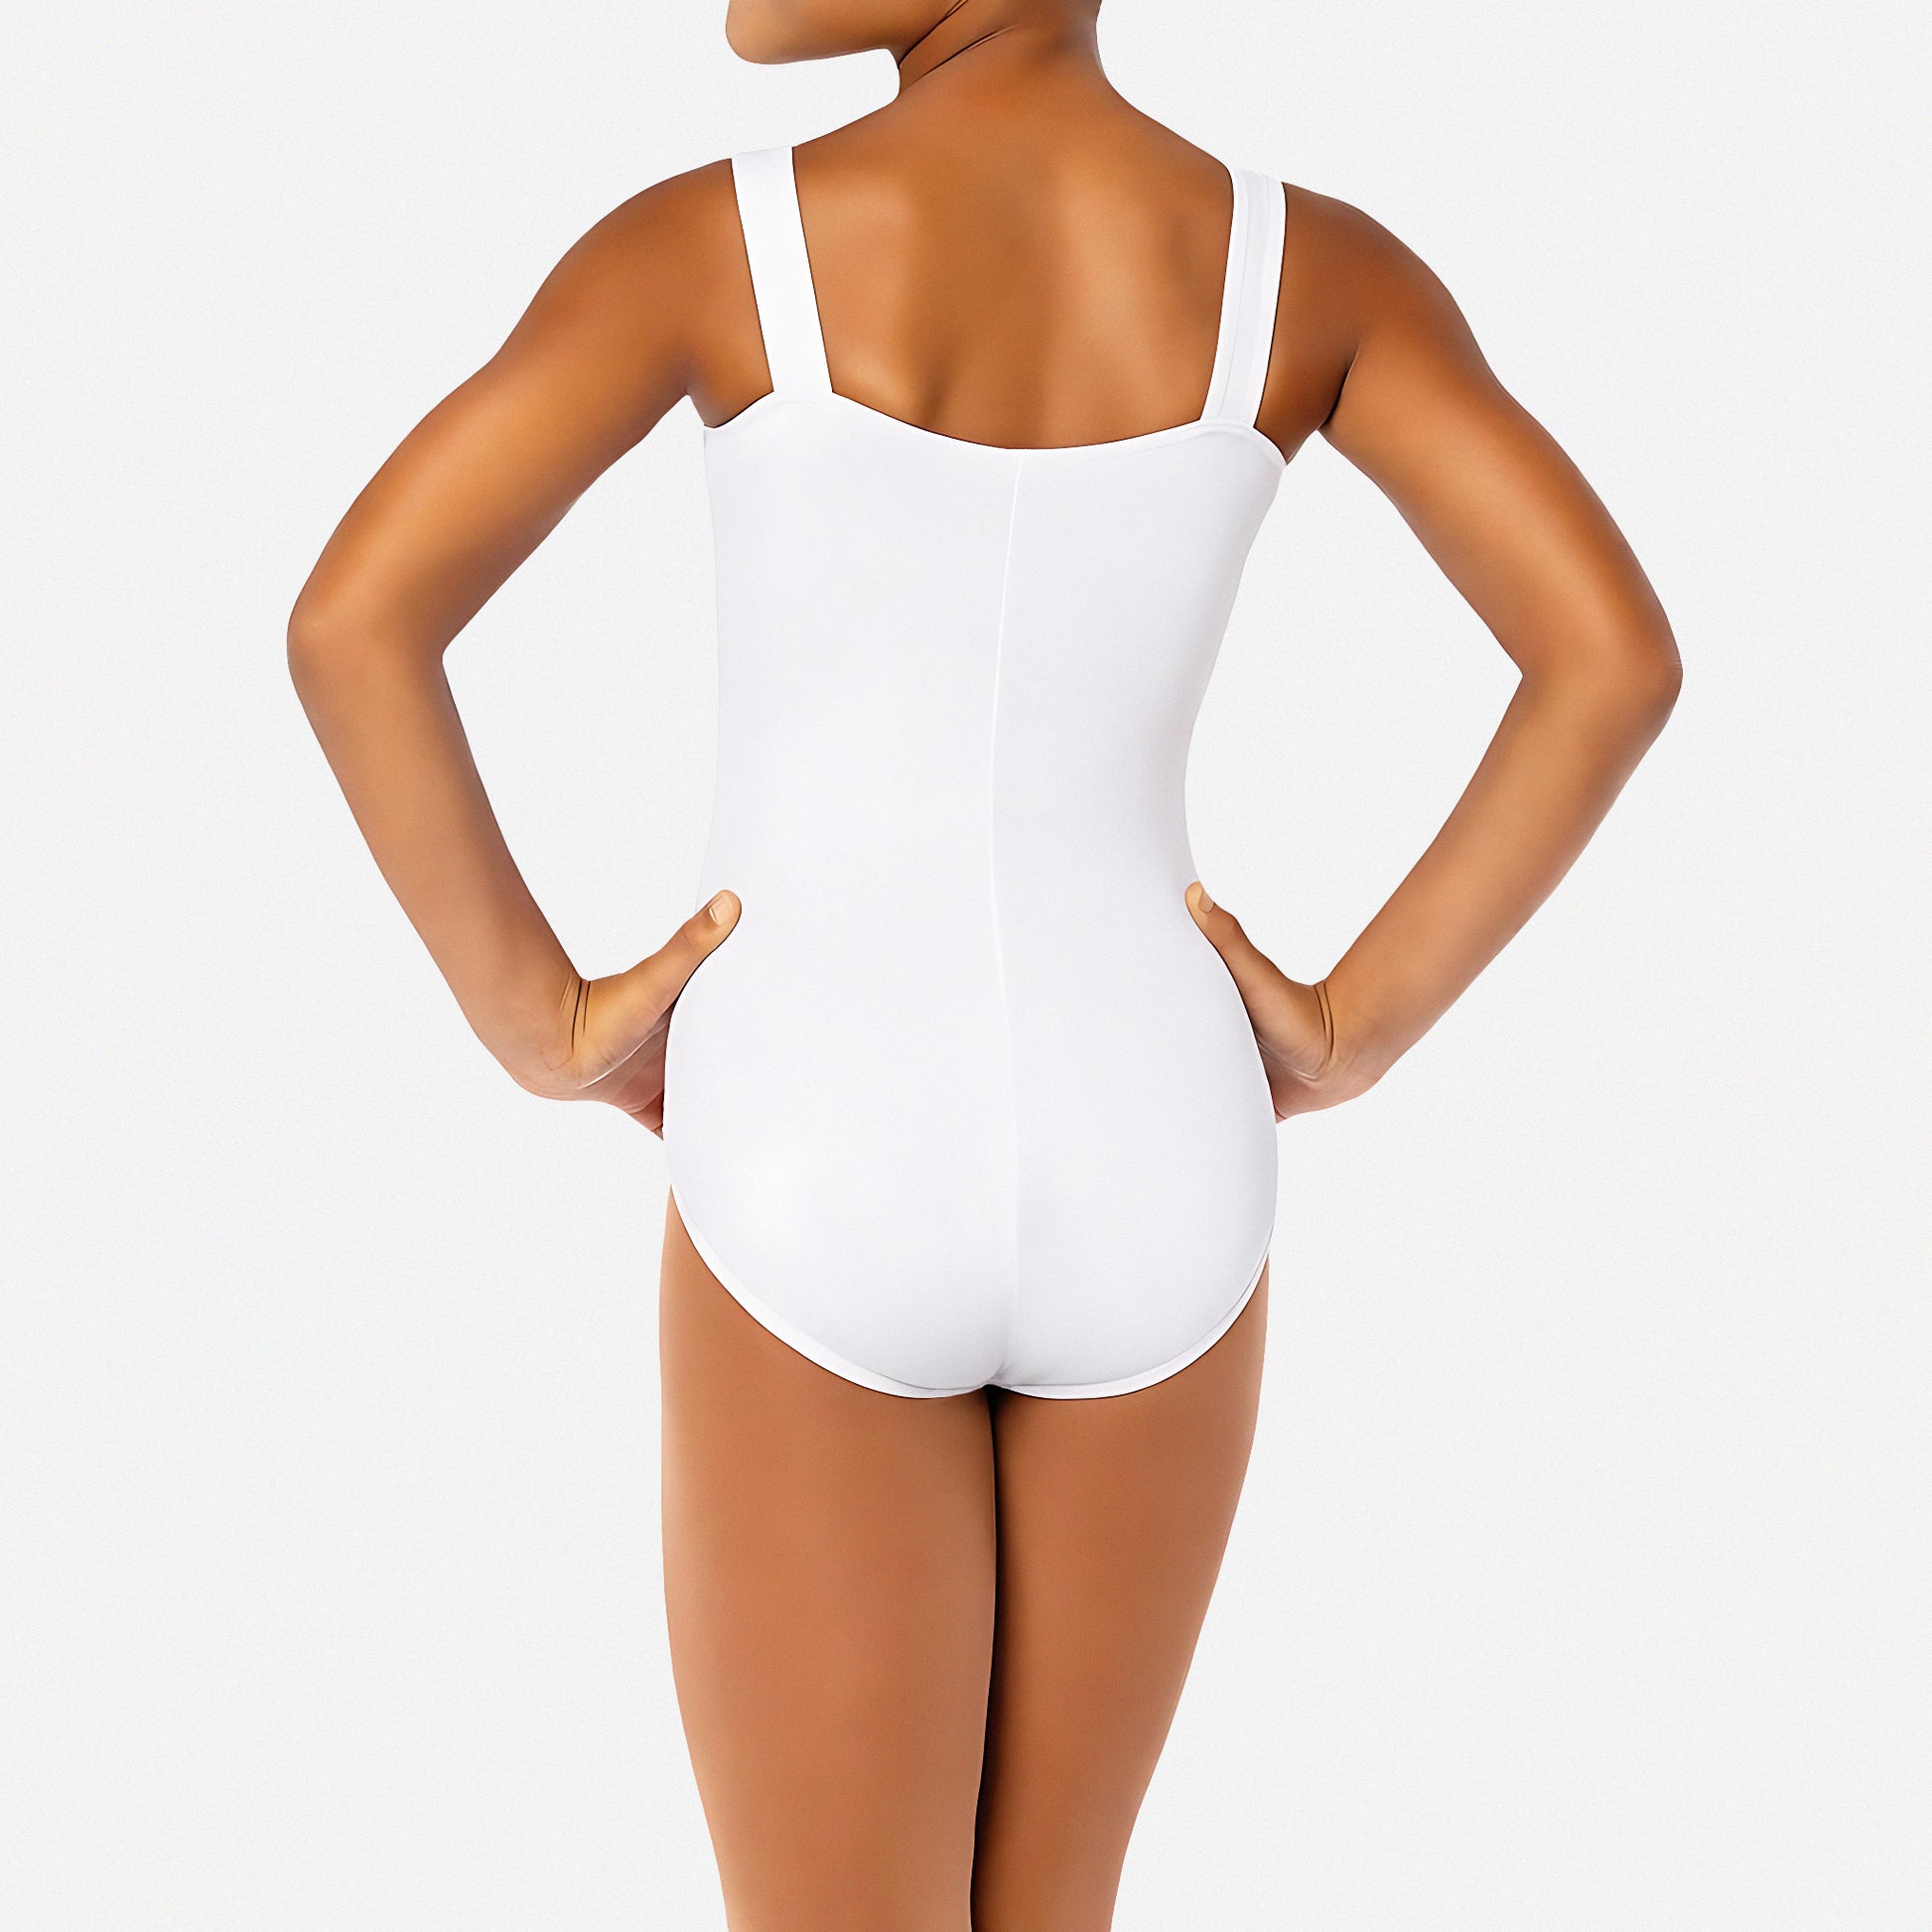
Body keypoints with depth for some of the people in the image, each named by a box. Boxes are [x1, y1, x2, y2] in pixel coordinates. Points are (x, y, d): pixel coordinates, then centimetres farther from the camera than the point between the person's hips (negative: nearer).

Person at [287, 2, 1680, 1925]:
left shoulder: (708, 237, -6)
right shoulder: (1312, 263, 2)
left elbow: (351, 622, -14)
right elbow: (1615, 655, -6)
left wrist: (538, 1022, -2)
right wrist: (1355, 1027, 2)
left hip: (820, 1200, -3)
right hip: (1146, 1180, 3)